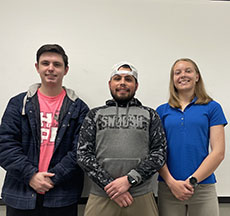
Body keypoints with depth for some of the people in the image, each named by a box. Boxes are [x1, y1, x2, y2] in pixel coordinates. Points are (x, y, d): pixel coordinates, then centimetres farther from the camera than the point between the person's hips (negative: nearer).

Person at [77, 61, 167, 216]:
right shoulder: (95, 115, 9)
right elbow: (83, 154, 1)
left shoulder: (150, 115, 9)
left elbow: (160, 153, 0)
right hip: (101, 197, 0)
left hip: (141, 198, 0)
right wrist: (109, 185, -10)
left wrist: (129, 179, -12)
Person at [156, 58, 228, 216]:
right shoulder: (162, 111, 7)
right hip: (168, 188, 1)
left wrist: (192, 181, -10)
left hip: (203, 188, -1)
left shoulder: (212, 107, 3)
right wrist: (172, 182, -9)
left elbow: (218, 152, -3)